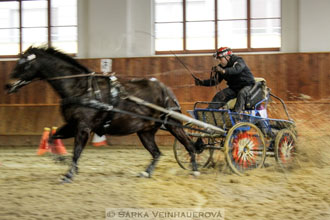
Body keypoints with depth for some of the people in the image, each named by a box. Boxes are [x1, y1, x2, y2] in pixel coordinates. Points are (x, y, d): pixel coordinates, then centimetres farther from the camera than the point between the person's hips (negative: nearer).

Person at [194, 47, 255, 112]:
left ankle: (237, 111, -47)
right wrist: (202, 82, -7)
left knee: (241, 93, -37)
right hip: (233, 88, 6)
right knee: (219, 96, -13)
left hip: (247, 85, -6)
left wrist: (223, 71, -55)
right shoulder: (221, 67, 3)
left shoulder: (238, 61, -16)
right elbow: (215, 81, 7)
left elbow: (237, 69, -39)